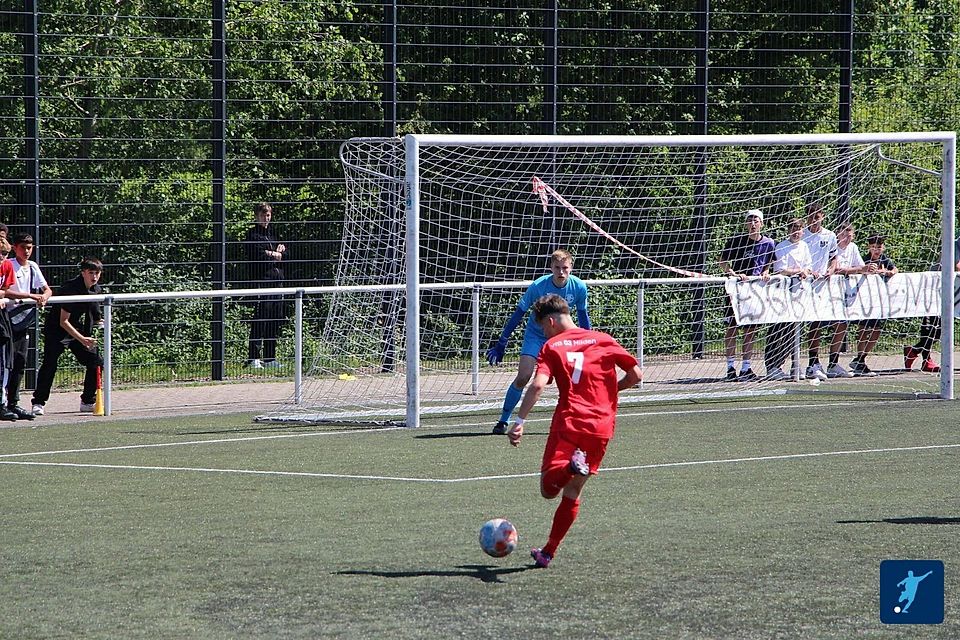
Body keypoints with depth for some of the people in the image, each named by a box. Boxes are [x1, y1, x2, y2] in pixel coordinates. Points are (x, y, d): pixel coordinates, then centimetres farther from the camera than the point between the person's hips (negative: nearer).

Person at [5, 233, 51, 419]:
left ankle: (13, 403, 12)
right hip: (10, 318, -7)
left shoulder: (33, 267, 12)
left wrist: (43, 296, -9)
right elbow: (4, 291, -21)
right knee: (9, 363, -10)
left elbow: (47, 289, 16)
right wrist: (31, 296, -24)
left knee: (20, 363, 8)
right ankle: (10, 404, -11)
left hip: (25, 320, 7)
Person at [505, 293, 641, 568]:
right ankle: (548, 552, 15)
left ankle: (574, 464, -32)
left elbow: (538, 385, -13)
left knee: (549, 489, -3)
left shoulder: (552, 347, 3)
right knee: (572, 492, 14)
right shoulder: (603, 340, 12)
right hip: (602, 427, 4)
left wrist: (519, 421, -17)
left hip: (568, 424, -4)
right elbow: (636, 374, 10)